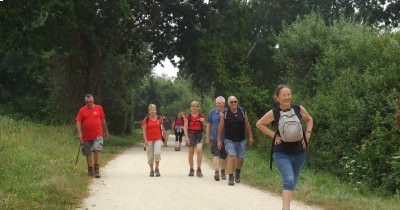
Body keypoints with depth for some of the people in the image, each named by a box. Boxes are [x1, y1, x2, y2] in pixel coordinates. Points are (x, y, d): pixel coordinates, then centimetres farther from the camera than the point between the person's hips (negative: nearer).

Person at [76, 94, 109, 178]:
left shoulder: (99, 108, 3)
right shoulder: (82, 110, 1)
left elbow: (103, 120, 12)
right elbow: (78, 122, -3)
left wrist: (106, 132, 18)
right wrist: (80, 134, -14)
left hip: (97, 135, -1)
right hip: (86, 136, 1)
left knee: (97, 150, -15)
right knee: (88, 153, 10)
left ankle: (97, 170, -10)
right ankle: (90, 170, 25)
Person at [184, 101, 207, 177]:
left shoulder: (201, 116, 8)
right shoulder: (187, 116, 4)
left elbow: (205, 126, 12)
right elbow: (185, 127, 1)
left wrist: (203, 121, -9)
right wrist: (186, 137, -9)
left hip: (199, 134, 0)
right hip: (191, 134, 0)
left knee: (199, 150, -20)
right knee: (191, 152, 4)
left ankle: (199, 169, -12)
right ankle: (191, 169, 17)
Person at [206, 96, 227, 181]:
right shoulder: (212, 112, 3)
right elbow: (208, 125, 9)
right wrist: (207, 137, 8)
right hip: (215, 138, -1)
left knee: (224, 156, 11)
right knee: (216, 154, -15)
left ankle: (223, 171, 29)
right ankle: (216, 171, -22)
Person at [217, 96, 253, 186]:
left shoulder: (243, 112, 1)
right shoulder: (224, 114, -5)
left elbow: (247, 125, 8)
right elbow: (220, 127, -1)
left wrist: (250, 137, 8)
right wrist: (219, 140, -1)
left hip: (241, 140, 3)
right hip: (229, 140, -3)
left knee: (240, 158, 8)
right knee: (231, 156, -16)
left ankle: (237, 173, 37)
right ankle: (231, 177, -11)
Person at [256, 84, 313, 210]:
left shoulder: (299, 109, -3)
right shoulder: (273, 113, -9)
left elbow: (309, 120, 16)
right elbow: (259, 124, 4)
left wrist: (307, 135, 4)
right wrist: (273, 135, -5)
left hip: (299, 153, 4)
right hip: (282, 153, -3)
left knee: (292, 183, 14)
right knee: (289, 180, -22)